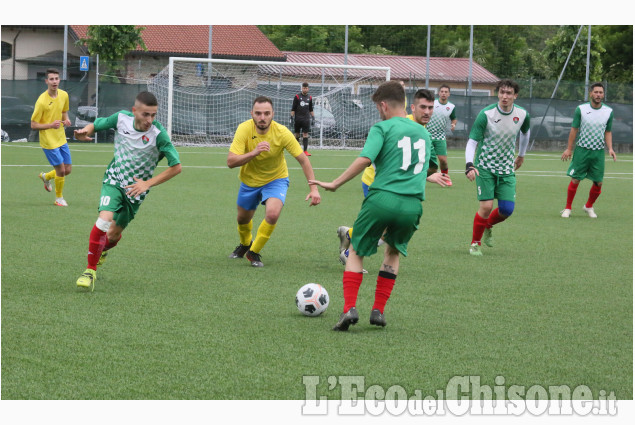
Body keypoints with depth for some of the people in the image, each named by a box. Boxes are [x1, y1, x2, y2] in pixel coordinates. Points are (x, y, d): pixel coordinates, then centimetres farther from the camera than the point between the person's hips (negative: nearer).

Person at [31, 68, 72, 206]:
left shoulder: (64, 95, 0)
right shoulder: (42, 101, -19)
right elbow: (33, 125, -14)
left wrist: (66, 120, -3)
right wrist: (51, 125, -27)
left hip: (61, 139, 6)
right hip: (49, 141, -6)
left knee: (67, 170, 9)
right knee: (61, 170, -5)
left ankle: (46, 177, 40)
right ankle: (59, 198, 19)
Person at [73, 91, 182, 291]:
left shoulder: (158, 135, -23)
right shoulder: (121, 118, -14)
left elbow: (176, 167, -18)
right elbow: (97, 125, 5)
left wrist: (148, 183, -22)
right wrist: (85, 131, -19)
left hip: (135, 190, 0)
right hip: (114, 180, 0)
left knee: (113, 235, 11)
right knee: (104, 219, -24)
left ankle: (102, 251, 49)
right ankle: (90, 270, -12)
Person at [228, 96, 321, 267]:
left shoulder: (282, 132, -26)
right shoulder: (244, 129, -24)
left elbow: (303, 160, -19)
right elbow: (231, 162, -29)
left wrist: (313, 188, -27)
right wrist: (254, 152, -44)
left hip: (276, 179, -2)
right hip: (249, 181, 2)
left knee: (272, 214, -26)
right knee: (243, 219, 17)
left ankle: (254, 252, -2)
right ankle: (245, 244, 55)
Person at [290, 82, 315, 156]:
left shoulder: (309, 98, 11)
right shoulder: (297, 97, 1)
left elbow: (311, 110, 19)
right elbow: (293, 109, 1)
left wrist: (313, 118, 12)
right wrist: (292, 118, -6)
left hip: (306, 119, 1)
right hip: (297, 119, -1)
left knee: (305, 134, -7)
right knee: (297, 135, 5)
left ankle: (305, 151, -10)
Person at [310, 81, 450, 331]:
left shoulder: (383, 128, 1)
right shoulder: (423, 133, 20)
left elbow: (364, 159, -13)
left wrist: (335, 184, -7)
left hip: (382, 198, -4)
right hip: (413, 204, 5)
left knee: (356, 252, 12)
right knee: (394, 252, 28)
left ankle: (350, 308, -4)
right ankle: (378, 311, 20)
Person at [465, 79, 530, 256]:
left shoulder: (522, 114, -5)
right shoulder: (486, 114, -16)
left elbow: (525, 133, 19)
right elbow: (472, 141, -15)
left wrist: (521, 155, 29)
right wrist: (469, 165, -30)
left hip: (507, 168, 4)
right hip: (485, 167, -3)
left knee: (507, 210, -5)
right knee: (486, 207, -14)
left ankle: (487, 227, 28)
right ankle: (475, 243, 8)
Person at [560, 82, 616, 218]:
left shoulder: (608, 112, 2)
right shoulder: (581, 109, -4)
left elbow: (608, 132, 11)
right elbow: (574, 129, 3)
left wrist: (610, 148, -2)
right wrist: (569, 149, 3)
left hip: (599, 151, 2)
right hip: (582, 150, -2)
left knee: (598, 183, 1)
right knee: (575, 180, -3)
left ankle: (589, 207, 24)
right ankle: (567, 208, 11)